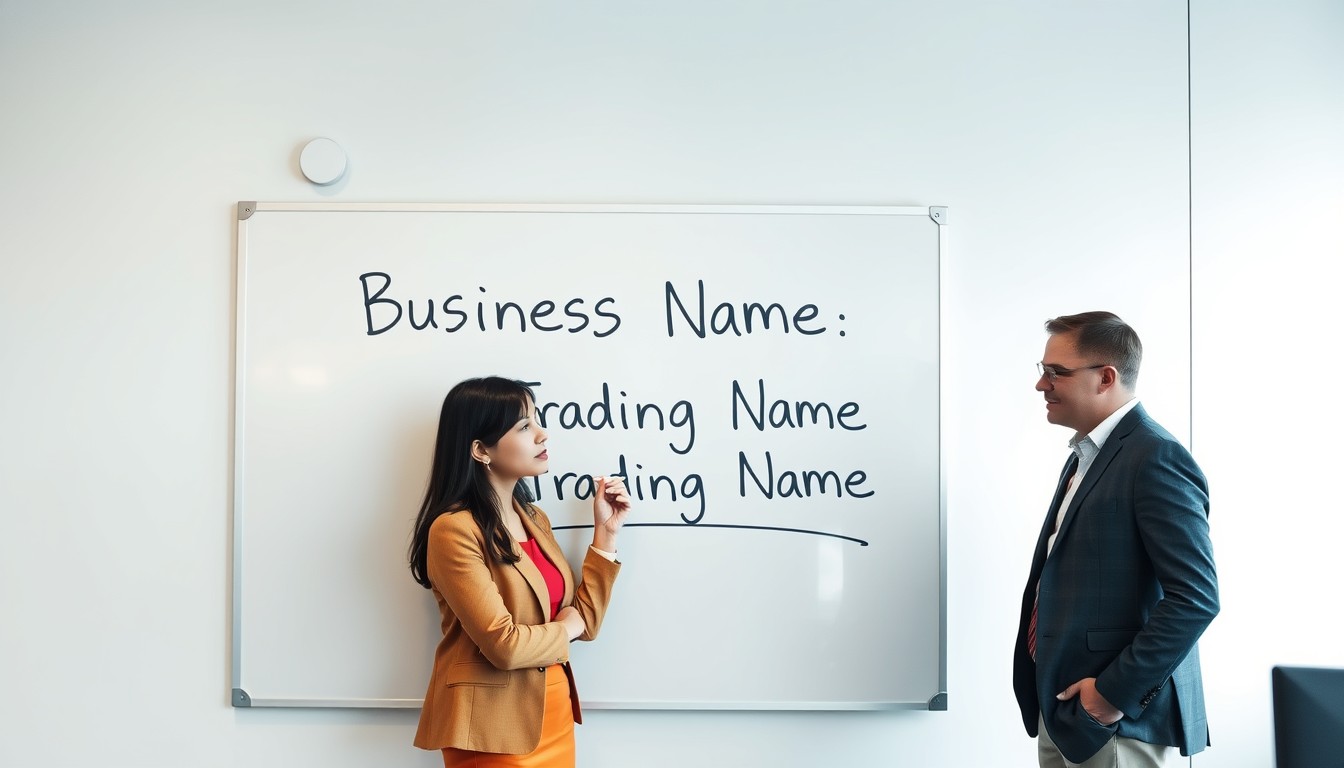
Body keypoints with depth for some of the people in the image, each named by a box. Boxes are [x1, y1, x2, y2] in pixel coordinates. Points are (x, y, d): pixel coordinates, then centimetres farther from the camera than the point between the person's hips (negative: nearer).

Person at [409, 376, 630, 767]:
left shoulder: (534, 519, 8)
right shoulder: (454, 530, -18)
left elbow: (584, 622, 4)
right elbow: (503, 645, -23)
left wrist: (605, 532, -1)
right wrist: (563, 627, -5)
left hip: (554, 718, 8)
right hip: (493, 730, -8)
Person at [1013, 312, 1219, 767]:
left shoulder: (1157, 458, -15)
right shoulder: (1086, 454, 14)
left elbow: (1196, 597, -21)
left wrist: (1116, 692, -19)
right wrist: (1049, 694, 11)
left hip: (1117, 718, -8)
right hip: (1063, 707, 8)